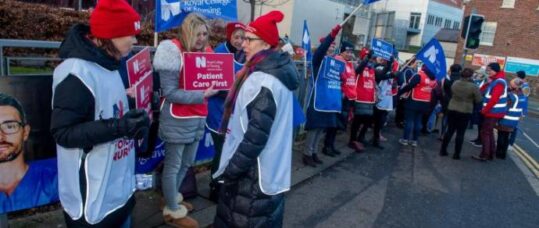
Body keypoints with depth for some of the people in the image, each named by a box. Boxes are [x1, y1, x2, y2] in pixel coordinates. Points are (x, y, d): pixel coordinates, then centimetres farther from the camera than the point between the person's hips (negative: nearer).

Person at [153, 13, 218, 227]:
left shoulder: (203, 52, 9)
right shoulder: (174, 52, -12)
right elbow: (170, 92, -17)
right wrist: (202, 95, -22)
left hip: (197, 118, 7)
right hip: (178, 120, -7)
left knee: (186, 163, 19)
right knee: (173, 165, 7)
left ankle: (172, 197, 40)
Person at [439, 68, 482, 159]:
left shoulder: (455, 83, -3)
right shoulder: (473, 86, -14)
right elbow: (479, 100, -7)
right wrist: (470, 99, 10)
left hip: (452, 109, 4)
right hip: (465, 112, -3)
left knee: (450, 130, 12)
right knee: (460, 133, 4)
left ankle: (443, 150, 16)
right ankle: (456, 154, 9)